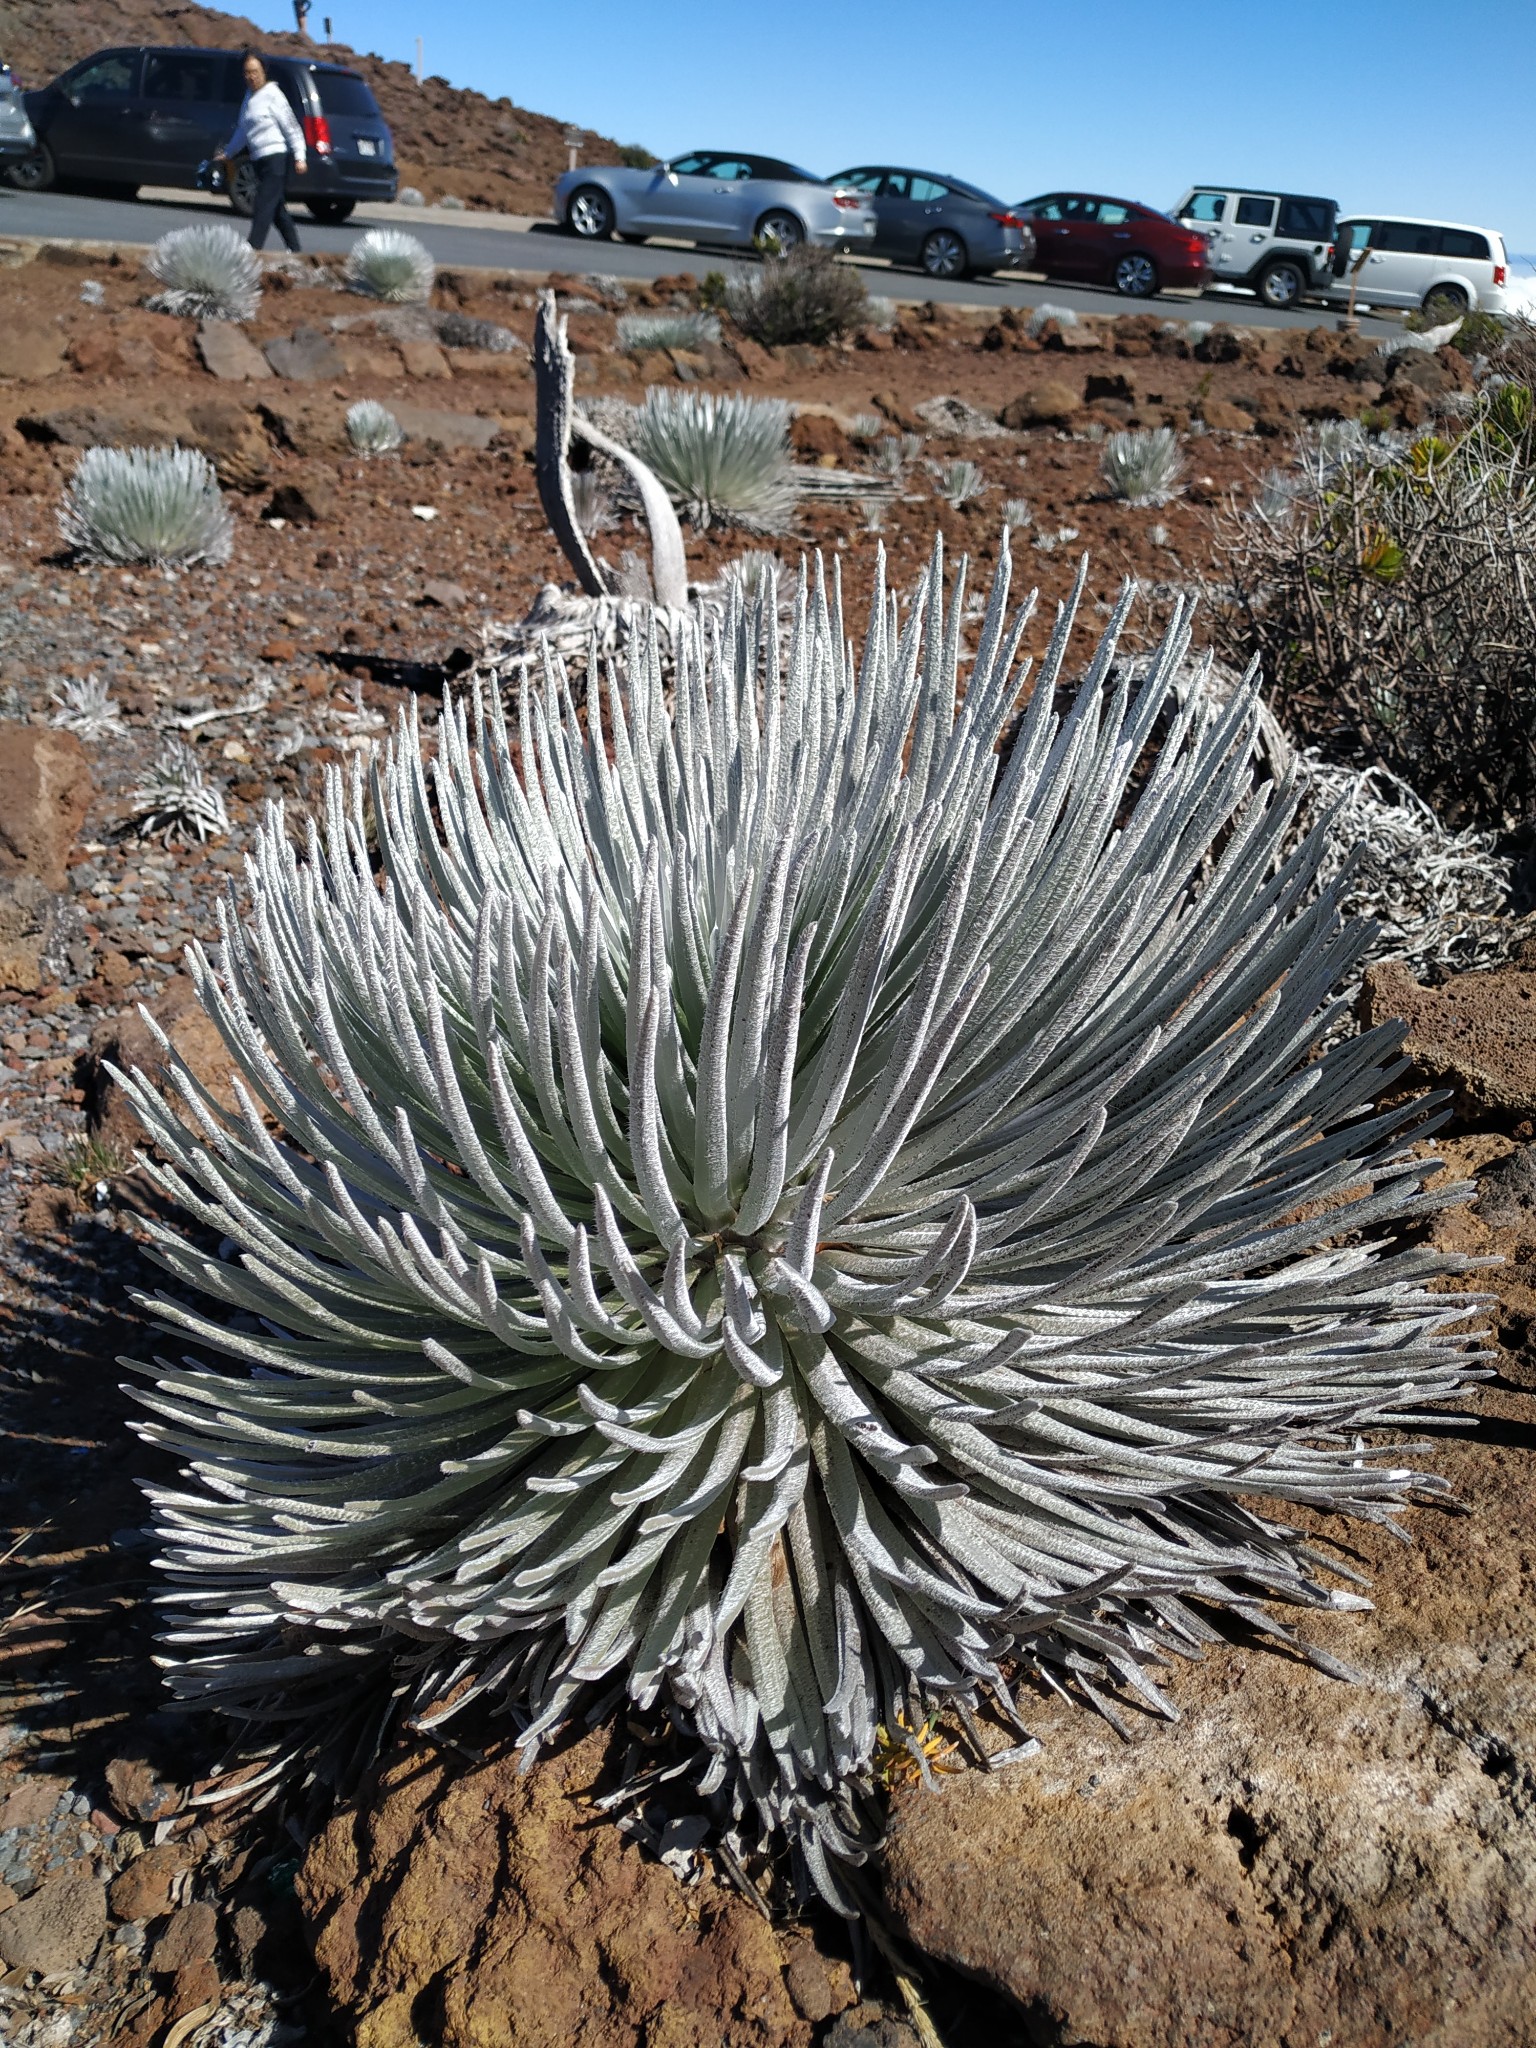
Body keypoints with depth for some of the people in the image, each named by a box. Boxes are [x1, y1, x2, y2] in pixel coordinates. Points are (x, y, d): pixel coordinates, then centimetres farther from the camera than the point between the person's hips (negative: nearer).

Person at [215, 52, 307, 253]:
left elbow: (291, 127, -8)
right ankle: (295, 250, 18)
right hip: (258, 159, 8)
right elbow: (243, 131, 26)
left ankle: (253, 248, -20)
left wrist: (299, 157, -17)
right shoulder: (249, 97, 16)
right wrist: (227, 153, 30)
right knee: (277, 210, 11)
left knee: (263, 206, -14)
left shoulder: (272, 94, -6)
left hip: (275, 157, -8)